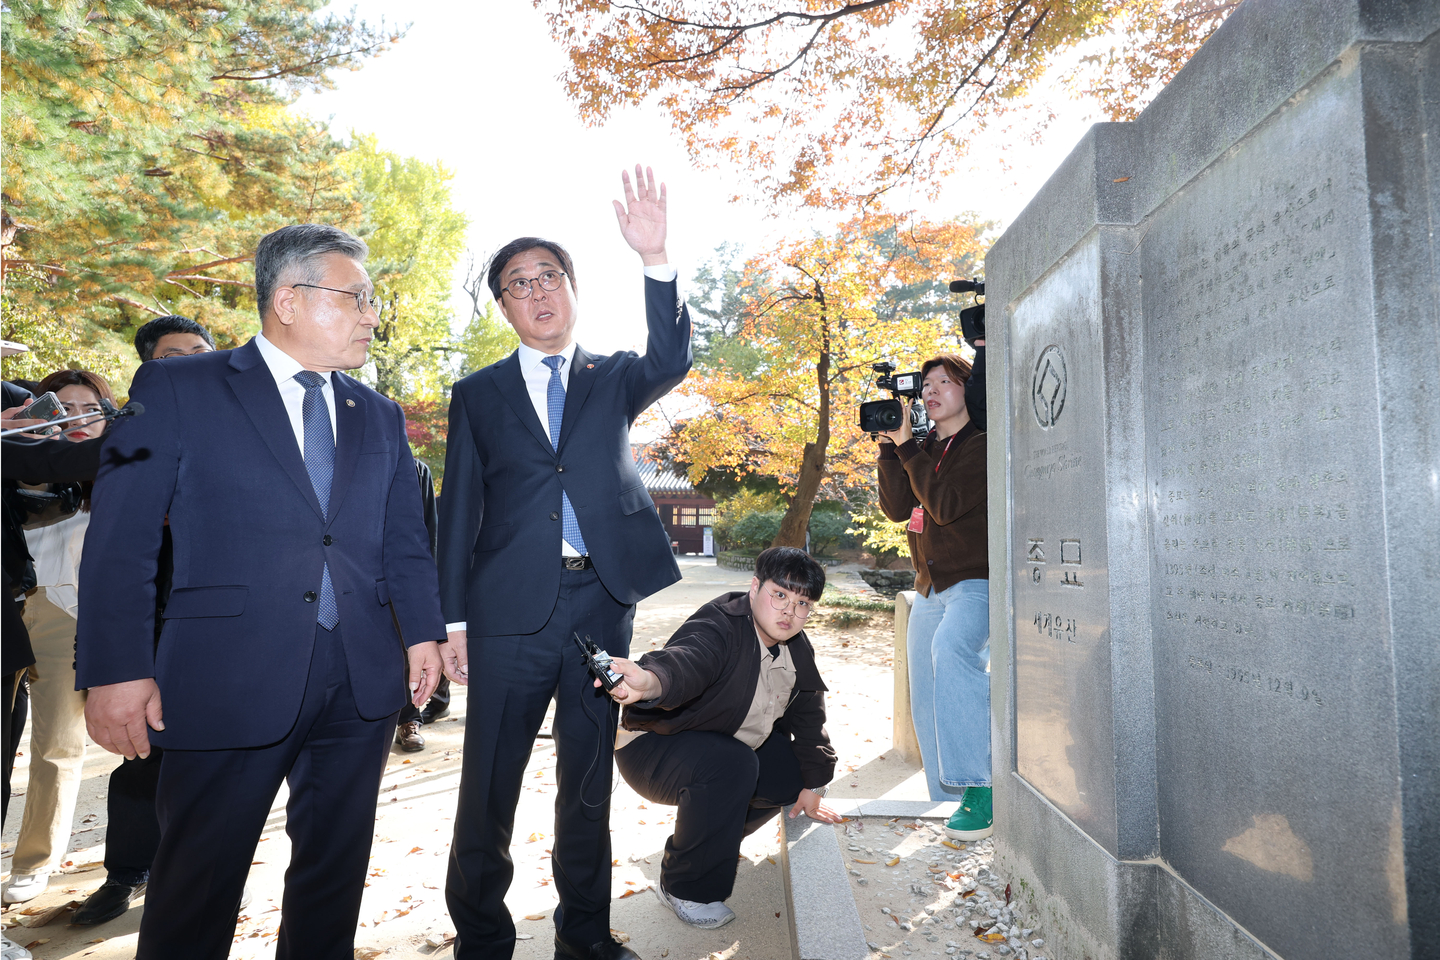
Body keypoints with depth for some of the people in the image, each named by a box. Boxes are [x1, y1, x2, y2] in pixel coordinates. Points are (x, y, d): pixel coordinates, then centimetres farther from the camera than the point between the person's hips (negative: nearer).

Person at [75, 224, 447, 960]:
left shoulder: (379, 417, 13)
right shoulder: (176, 389, 0)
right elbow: (120, 539, -5)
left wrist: (422, 631, 1)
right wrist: (115, 670, -11)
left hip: (362, 681, 4)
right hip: (230, 679, -4)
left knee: (335, 871, 16)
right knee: (197, 884, 10)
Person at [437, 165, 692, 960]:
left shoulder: (613, 379, 11)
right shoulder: (478, 394, 9)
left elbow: (671, 362, -11)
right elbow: (459, 511, 6)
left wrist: (655, 258, -23)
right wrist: (453, 619, 0)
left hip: (602, 602, 1)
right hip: (513, 605, -1)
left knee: (589, 780, 13)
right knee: (489, 784, 5)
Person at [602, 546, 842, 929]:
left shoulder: (797, 649, -3)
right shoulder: (720, 627, -30)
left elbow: (807, 716, 9)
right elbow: (685, 661, -52)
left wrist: (812, 785, 9)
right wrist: (650, 681, -75)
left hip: (729, 743, 8)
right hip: (653, 747, -8)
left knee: (797, 771, 0)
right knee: (730, 765, -35)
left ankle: (719, 834, 23)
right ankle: (685, 888, -12)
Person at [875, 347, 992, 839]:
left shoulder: (981, 445, -9)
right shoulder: (926, 449, 13)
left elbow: (944, 506, -21)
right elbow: (896, 507, 3)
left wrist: (907, 447, -17)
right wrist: (889, 447, -3)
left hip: (975, 581, -8)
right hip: (930, 587, 8)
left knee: (952, 649, -37)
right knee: (927, 700, 9)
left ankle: (981, 789, -34)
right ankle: (951, 799, 23)